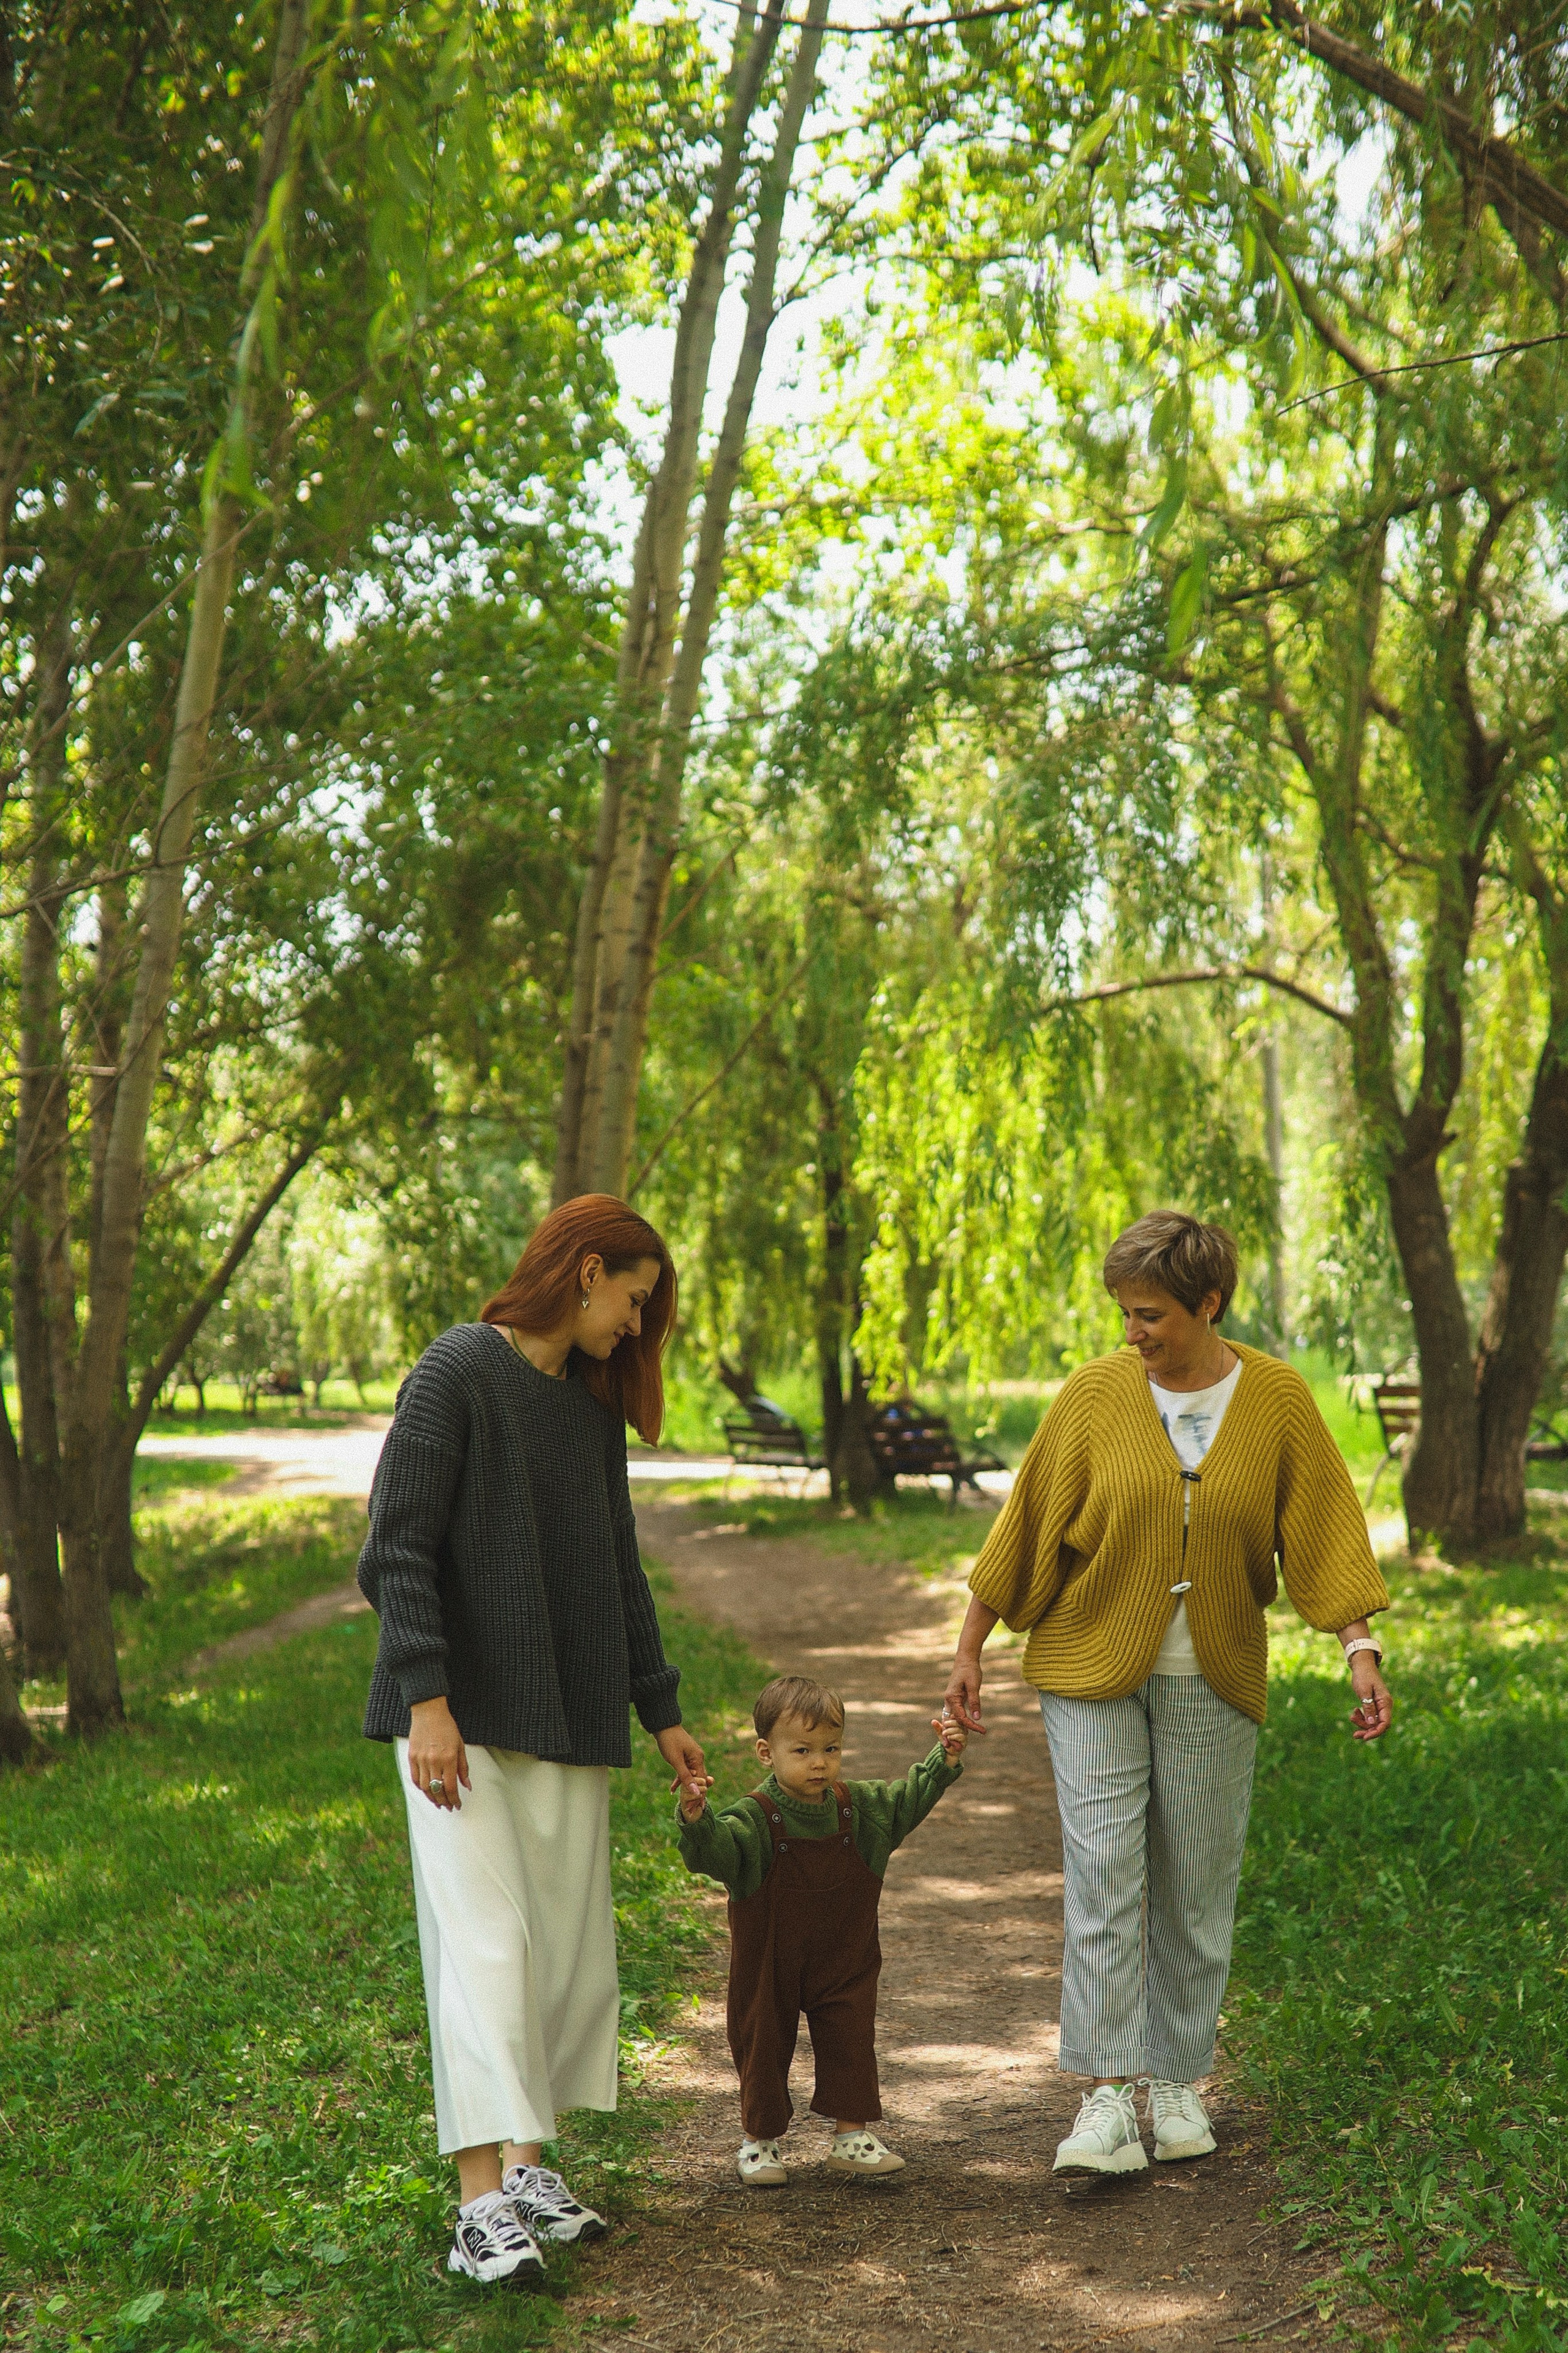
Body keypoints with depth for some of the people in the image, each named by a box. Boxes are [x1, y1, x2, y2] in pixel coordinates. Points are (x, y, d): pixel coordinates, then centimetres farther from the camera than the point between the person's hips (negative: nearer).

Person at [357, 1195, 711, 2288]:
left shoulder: (593, 1404, 15)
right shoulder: (459, 1369, -7)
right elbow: (398, 1547, -12)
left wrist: (661, 1710, 20)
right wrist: (426, 1697, -20)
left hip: (568, 1721, 7)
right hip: (462, 1715, -7)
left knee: (568, 1942, 6)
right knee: (484, 1937, -12)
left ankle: (529, 2165, 15)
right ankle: (485, 2203, -13)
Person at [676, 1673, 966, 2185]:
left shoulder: (859, 1807, -4)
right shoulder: (755, 1818, -21)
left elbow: (908, 1801, 12)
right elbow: (718, 1853, -36)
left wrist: (944, 1760, 0)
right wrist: (697, 1820, -56)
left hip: (843, 1964, 3)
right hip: (770, 1967, -3)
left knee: (850, 2044, 7)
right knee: (764, 2046, 9)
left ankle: (852, 2134, 22)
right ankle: (760, 2138, 26)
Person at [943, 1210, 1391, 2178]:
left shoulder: (1277, 1398, -3)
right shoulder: (1095, 1392, -5)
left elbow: (1325, 1527, 0)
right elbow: (1030, 1521, 1)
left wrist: (1361, 1648, -9)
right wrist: (970, 1649, 3)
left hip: (1211, 1679, 1)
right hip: (1092, 1661, -1)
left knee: (1198, 1888, 7)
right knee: (1103, 1874, -9)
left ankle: (1179, 2083, 21)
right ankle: (1107, 2098, -7)